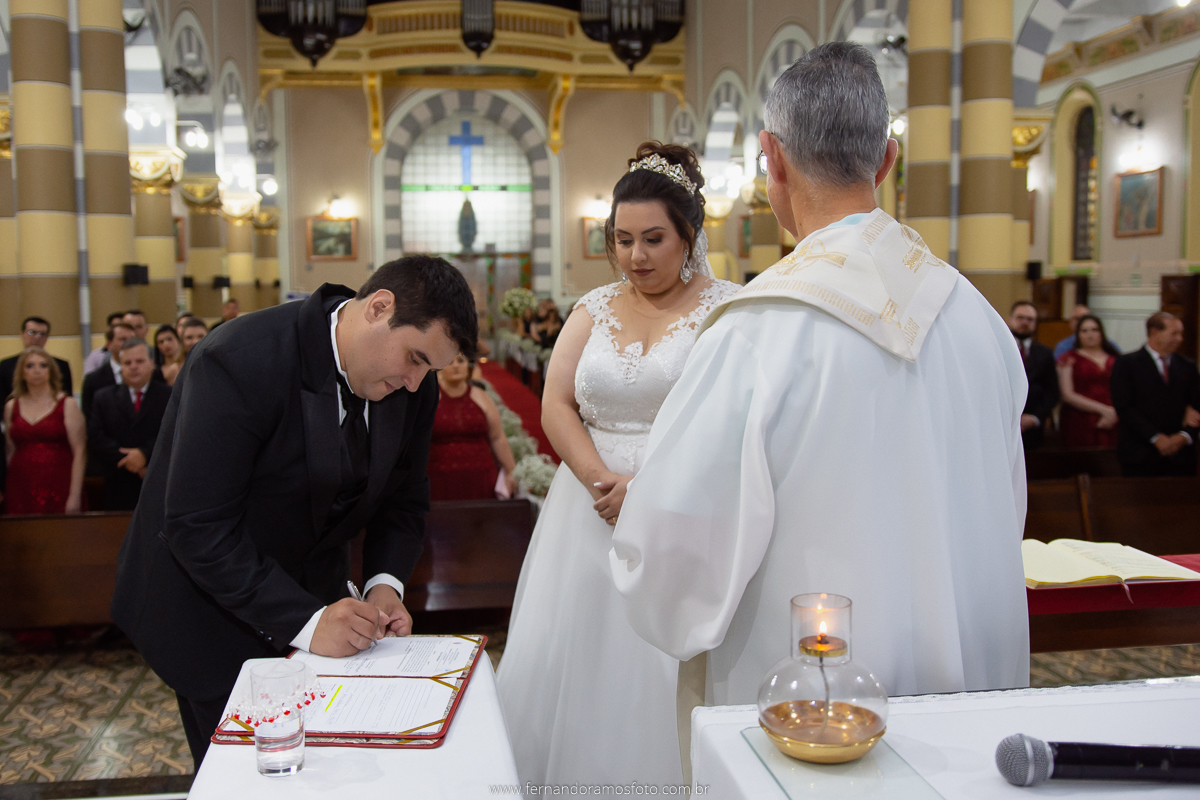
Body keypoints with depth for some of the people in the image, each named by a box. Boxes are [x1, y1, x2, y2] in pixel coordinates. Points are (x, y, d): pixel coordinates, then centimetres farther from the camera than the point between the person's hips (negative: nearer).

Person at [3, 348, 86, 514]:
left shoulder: (67, 405, 2)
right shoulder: (11, 407, 12)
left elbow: (79, 453, -3)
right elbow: (9, 452, 16)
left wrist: (75, 495, -11)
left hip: (58, 488, -3)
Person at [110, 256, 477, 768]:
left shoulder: (412, 387, -9)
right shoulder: (239, 361, -30)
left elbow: (405, 496, 3)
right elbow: (198, 527, -30)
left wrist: (386, 584, -15)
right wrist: (304, 622, -32)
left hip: (313, 595, 5)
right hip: (210, 608, -5)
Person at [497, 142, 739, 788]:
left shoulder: (727, 308, 0)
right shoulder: (594, 308, 13)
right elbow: (556, 406, 4)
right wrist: (604, 483, -11)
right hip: (589, 512, 4)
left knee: (666, 675, -3)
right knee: (559, 664, 4)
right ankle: (569, 780, 21)